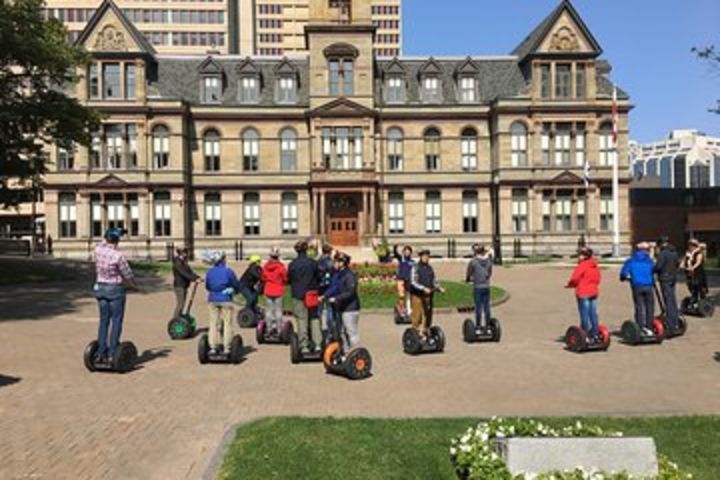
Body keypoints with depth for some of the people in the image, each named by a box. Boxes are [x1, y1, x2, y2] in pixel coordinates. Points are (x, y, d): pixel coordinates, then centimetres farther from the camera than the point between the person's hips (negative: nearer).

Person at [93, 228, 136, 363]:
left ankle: (101, 352, 14)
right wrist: (132, 283, 11)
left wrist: (112, 234, 33)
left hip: (100, 288, 6)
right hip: (115, 289, -6)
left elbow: (104, 243, 23)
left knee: (104, 321, 12)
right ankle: (112, 353, -1)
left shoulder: (98, 250, -3)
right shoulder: (118, 256, -19)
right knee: (116, 321, 0)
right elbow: (128, 274, -9)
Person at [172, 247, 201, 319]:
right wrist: (194, 279, -31)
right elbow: (184, 273, -26)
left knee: (182, 304, 10)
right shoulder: (177, 263, -16)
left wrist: (198, 277, -4)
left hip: (184, 286, 9)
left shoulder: (184, 262, 13)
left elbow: (190, 272, 10)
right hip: (179, 286, -9)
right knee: (180, 304, -9)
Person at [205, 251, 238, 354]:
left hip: (212, 300, 4)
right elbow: (236, 285, -1)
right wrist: (234, 290, 21)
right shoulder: (228, 271, -10)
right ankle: (226, 348, 3)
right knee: (227, 323, 4)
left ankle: (213, 347, 7)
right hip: (225, 300, -4)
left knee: (213, 323, 8)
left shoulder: (209, 272, 1)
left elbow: (207, 286, 11)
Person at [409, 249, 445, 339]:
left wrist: (439, 288, -2)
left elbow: (434, 281, 16)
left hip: (428, 296, 6)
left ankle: (424, 333, 18)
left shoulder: (430, 268, 12)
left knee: (428, 316, 8)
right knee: (417, 316, -5)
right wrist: (424, 288, -25)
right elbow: (413, 282, -14)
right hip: (417, 295, -6)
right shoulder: (415, 268, -6)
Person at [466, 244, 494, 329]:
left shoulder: (473, 262, -9)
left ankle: (478, 326, 4)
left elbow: (468, 277, -3)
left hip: (477, 287, -4)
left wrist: (472, 279, 17)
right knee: (486, 308, 8)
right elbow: (490, 273, 14)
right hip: (486, 286, 4)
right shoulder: (488, 260, 4)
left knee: (478, 308, 1)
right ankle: (486, 326, 13)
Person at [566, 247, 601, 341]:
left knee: (585, 316, -3)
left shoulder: (582, 266, -15)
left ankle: (587, 337, -2)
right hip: (594, 292, 8)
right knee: (593, 315, 12)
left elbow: (574, 279, -20)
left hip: (583, 293, -8)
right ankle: (596, 335, 16)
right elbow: (598, 279, 15)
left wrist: (569, 285, -1)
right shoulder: (595, 266, 11)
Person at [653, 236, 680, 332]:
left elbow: (658, 266, -21)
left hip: (665, 279, -8)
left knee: (668, 301, -6)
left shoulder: (663, 253, -17)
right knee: (673, 300, 16)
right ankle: (676, 322, 23)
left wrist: (651, 272, -6)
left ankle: (671, 325, -5)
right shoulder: (674, 252, 10)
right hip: (673, 278, 8)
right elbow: (678, 263, 20)